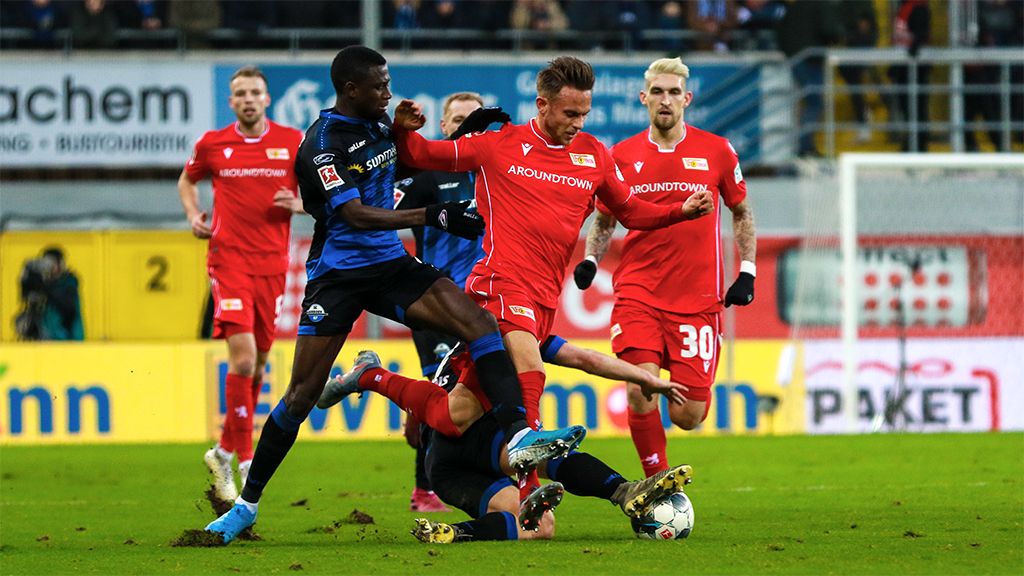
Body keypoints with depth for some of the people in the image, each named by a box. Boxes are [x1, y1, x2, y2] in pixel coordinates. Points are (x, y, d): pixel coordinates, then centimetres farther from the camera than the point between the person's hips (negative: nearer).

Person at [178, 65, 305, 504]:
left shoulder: (294, 142, 3)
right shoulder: (212, 144, 3)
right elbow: (187, 180, 23)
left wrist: (299, 204, -10)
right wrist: (193, 214, 5)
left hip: (272, 264, 2)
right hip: (229, 258, -2)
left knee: (258, 363, 9)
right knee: (242, 357, -17)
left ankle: (224, 451, 28)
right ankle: (246, 463, -13)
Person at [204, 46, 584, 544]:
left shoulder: (378, 120, 6)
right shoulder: (322, 143, -16)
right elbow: (355, 215, -28)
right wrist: (433, 216, -35)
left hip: (391, 266, 6)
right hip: (338, 274, -6)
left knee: (478, 321, -16)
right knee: (303, 392, -7)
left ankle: (518, 436, -26)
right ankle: (247, 503, 7)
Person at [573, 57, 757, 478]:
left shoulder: (717, 152, 3)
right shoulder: (622, 156, 5)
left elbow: (741, 212, 16)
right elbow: (604, 219, 17)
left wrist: (747, 271, 7)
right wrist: (590, 260, -1)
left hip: (698, 297, 0)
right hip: (637, 291, 0)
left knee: (687, 417, -6)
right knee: (640, 389, -19)